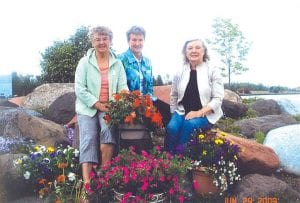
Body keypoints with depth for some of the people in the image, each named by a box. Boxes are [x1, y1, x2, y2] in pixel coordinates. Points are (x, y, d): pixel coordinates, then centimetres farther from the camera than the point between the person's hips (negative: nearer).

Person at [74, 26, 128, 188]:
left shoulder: (117, 63, 7)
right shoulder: (85, 62, 1)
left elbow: (123, 87, 2)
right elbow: (79, 89, -6)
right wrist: (98, 104, -14)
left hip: (109, 107, 1)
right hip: (88, 107, 0)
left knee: (108, 130, -27)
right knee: (88, 139, -19)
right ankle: (87, 183, -23)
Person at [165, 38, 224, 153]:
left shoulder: (213, 71, -3)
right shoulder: (180, 72, 7)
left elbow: (218, 99, -8)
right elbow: (173, 96, 16)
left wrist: (199, 113, -19)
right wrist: (174, 114, 4)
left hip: (206, 115, -2)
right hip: (182, 112, 3)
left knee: (189, 124, -33)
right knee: (172, 127, -27)